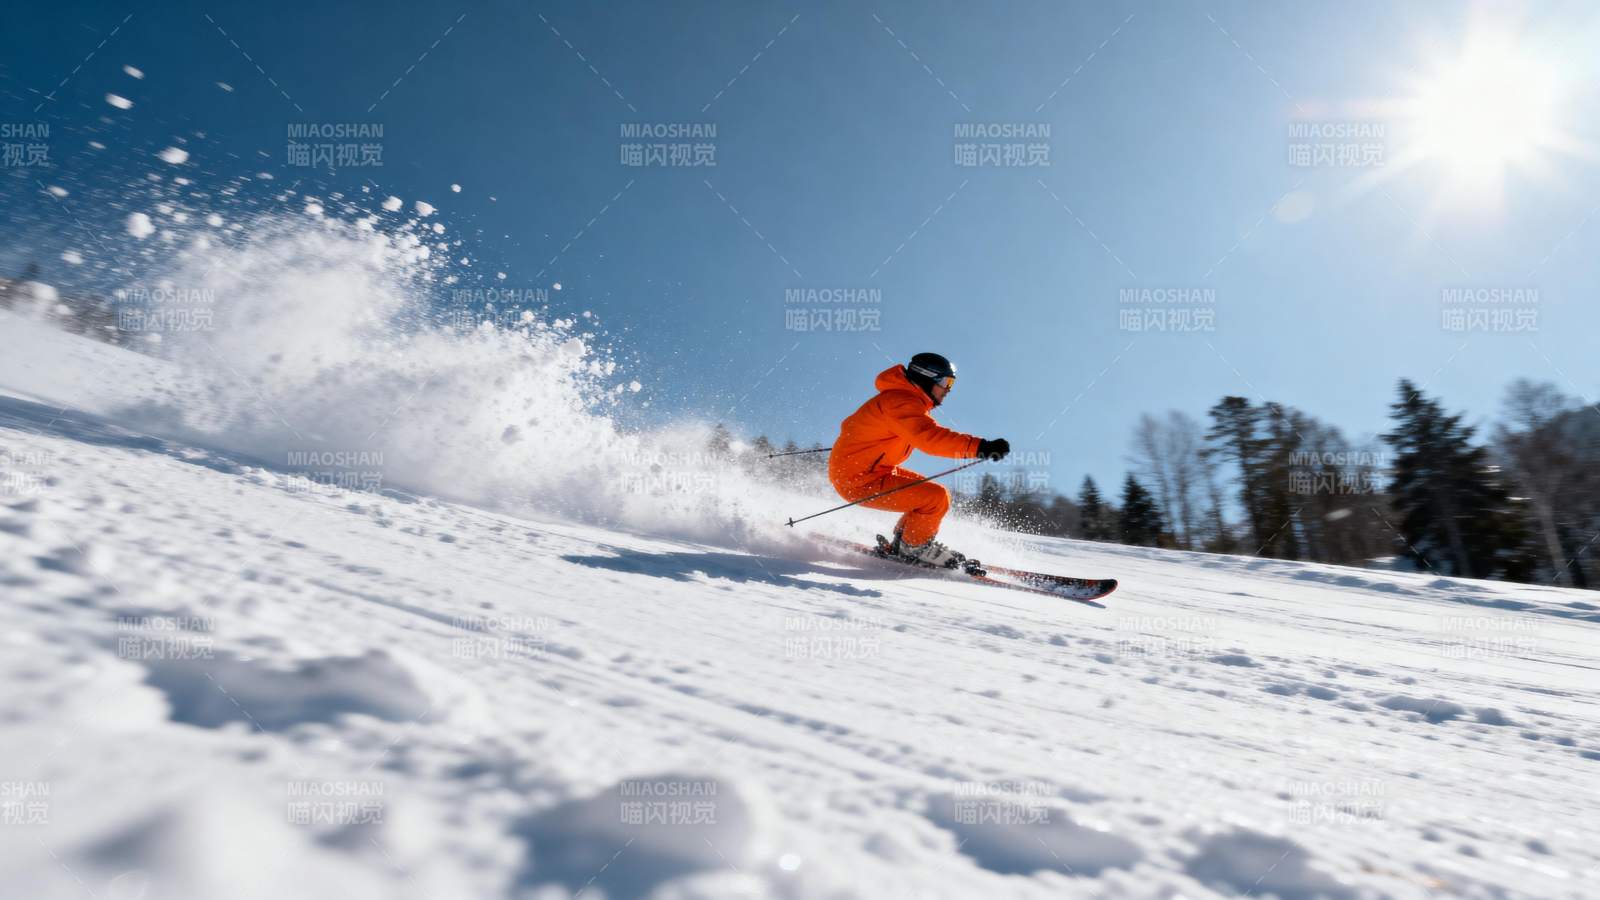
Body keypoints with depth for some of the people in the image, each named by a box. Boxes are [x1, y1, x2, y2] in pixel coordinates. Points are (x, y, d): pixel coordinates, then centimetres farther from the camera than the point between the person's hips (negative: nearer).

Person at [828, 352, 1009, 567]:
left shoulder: (906, 398, 11)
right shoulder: (901, 402, -22)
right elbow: (930, 437, -37)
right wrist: (980, 447, -44)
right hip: (859, 482, -11)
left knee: (930, 490, 16)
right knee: (937, 497, -16)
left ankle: (902, 542, 19)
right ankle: (914, 547, 4)